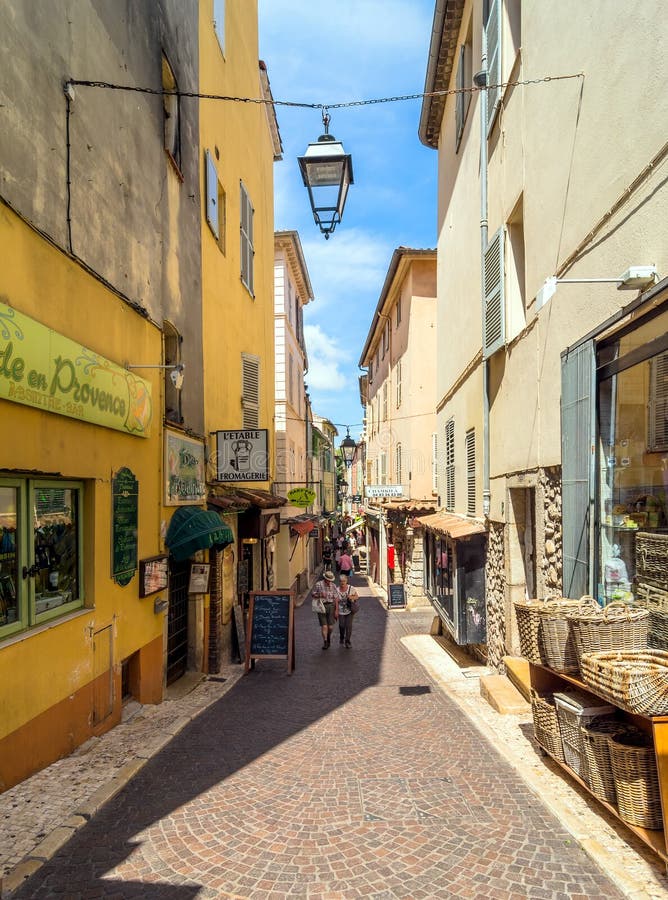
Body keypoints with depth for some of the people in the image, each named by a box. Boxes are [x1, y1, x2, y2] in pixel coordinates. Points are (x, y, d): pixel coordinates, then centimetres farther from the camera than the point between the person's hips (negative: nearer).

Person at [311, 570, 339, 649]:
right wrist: (319, 595, -18)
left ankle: (328, 638, 33)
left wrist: (336, 610, 0)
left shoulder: (333, 585, 1)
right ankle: (325, 642, 3)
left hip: (331, 606, 2)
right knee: (324, 626, -8)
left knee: (330, 626, 6)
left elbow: (336, 598, 3)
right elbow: (313, 595, 3)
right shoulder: (318, 584, -5)